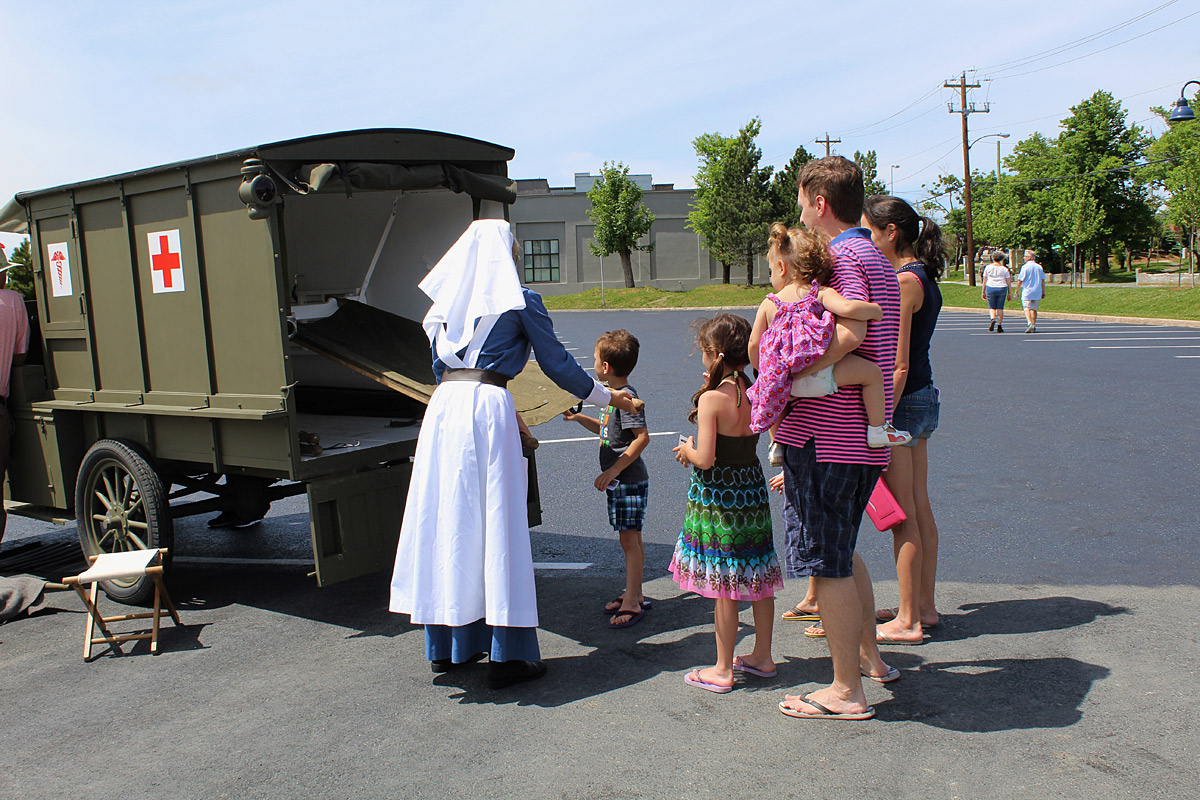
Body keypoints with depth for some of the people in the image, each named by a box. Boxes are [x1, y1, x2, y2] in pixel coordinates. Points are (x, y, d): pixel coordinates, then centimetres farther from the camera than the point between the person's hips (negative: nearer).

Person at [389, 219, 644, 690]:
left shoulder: (448, 302, 19)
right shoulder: (519, 301, 3)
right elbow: (557, 365, 3)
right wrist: (611, 398, 16)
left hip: (443, 405, 6)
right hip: (488, 407, -5)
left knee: (447, 517, 12)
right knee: (496, 525, -1)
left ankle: (447, 646, 23)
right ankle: (506, 656, 3)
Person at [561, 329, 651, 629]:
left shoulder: (626, 396, -18)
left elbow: (642, 437, -26)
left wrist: (613, 470, -25)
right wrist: (579, 418, 20)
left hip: (629, 481, -10)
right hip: (620, 482, 10)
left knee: (629, 539, -5)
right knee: (631, 539, 16)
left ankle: (631, 604, 0)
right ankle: (634, 595, 25)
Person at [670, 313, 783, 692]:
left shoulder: (712, 399, -18)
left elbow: (705, 459, -22)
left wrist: (687, 450, 0)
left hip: (716, 496, -7)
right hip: (753, 488, 7)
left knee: (723, 586, 1)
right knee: (758, 579, 15)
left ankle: (722, 669, 11)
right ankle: (762, 656, 28)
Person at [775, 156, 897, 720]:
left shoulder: (842, 256, -12)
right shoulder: (877, 260, 18)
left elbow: (850, 333, -28)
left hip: (826, 437, -10)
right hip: (865, 435, 10)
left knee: (827, 561, 0)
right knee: (841, 550, 24)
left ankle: (846, 690, 10)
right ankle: (869, 657, 35)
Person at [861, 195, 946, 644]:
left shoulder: (904, 281, -18)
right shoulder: (923, 277, 12)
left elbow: (898, 365, -21)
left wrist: (881, 421, -20)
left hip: (904, 402, -10)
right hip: (924, 398, 10)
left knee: (902, 516, -1)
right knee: (919, 510, 15)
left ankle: (907, 622, 8)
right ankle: (923, 607, 26)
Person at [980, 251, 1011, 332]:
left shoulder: (988, 267, 3)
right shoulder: (1004, 269, 3)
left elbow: (984, 281, 3)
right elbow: (1009, 283, 2)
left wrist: (983, 292, 9)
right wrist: (1009, 294, 7)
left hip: (990, 288, 0)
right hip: (1002, 289, 0)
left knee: (991, 307, 9)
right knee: (1000, 308, 7)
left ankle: (993, 319, -20)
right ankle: (999, 326, 6)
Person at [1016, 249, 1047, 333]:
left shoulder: (1025, 267, -7)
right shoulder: (1039, 267, 8)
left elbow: (1020, 280, -8)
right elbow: (1043, 280, 9)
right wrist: (1043, 292, 14)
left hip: (1027, 292, -4)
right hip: (1037, 292, 5)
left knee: (1027, 308, -4)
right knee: (1034, 309, 12)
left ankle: (1029, 323, -24)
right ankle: (1033, 326, 11)